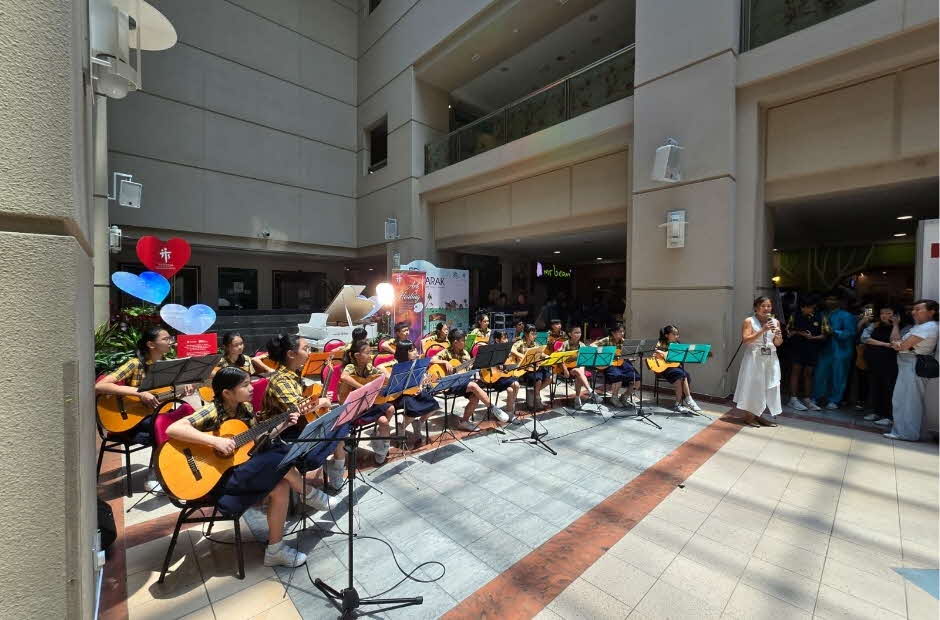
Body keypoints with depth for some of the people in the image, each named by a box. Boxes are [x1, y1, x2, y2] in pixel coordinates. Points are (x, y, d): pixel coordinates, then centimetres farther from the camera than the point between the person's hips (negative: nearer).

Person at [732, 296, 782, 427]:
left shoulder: (775, 322, 9)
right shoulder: (749, 321, -6)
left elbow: (778, 343, 13)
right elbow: (745, 340, -14)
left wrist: (778, 335, -8)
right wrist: (762, 330, -19)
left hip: (770, 359, 5)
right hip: (754, 358, -5)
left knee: (768, 387, 8)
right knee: (752, 386, -1)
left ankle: (759, 416, 21)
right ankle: (748, 416, 9)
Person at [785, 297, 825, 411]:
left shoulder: (819, 318, 2)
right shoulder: (795, 316, 0)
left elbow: (823, 335, 3)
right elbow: (788, 330, 3)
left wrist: (812, 337, -14)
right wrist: (799, 333, -14)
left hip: (812, 349, 2)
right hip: (797, 348, -2)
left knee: (808, 373, 9)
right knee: (796, 371, 0)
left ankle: (807, 400, 17)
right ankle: (793, 399, 3)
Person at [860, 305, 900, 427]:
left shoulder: (901, 329, 0)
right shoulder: (874, 326, 8)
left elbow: (895, 342, -17)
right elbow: (864, 338, -5)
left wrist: (895, 325, -10)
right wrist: (885, 344, -12)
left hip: (889, 363, -4)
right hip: (872, 362, 4)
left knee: (888, 389, -1)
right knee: (874, 387, 9)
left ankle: (889, 417, 7)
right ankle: (876, 412, 21)